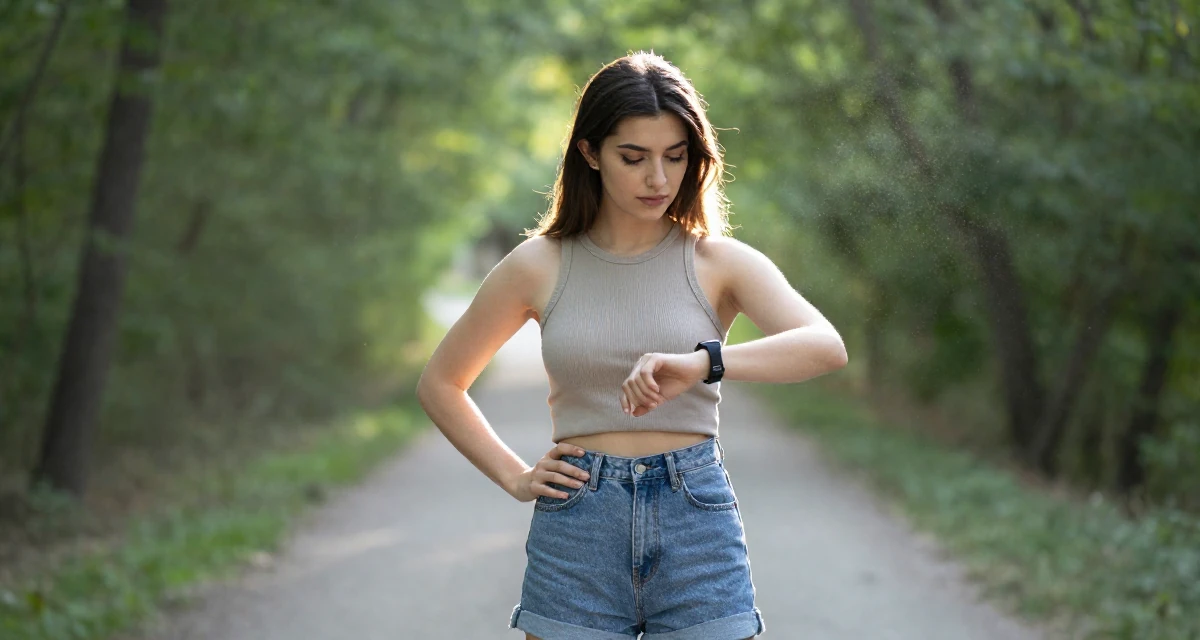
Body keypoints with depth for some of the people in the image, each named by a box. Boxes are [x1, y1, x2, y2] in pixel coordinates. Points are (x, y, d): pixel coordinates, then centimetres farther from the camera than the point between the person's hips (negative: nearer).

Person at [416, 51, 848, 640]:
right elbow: (440, 383, 15)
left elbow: (826, 347, -18)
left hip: (698, 530, 0)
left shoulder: (721, 263, 0)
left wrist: (701, 362, -32)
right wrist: (514, 477, 4)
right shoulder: (539, 266, 4)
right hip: (576, 536, 1)